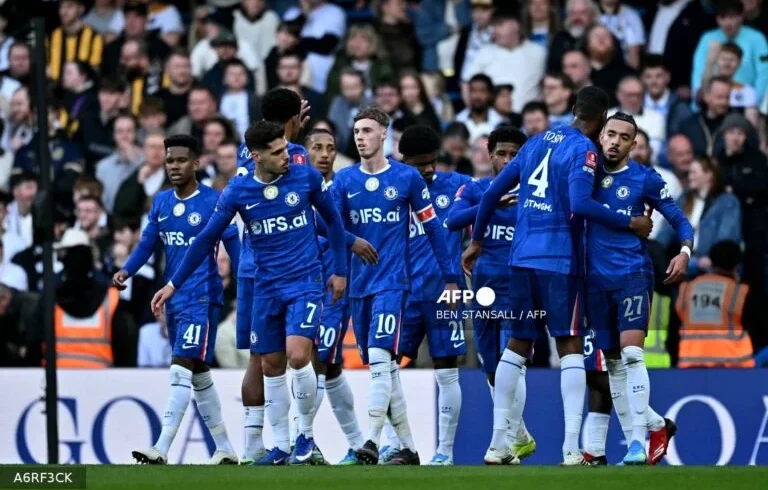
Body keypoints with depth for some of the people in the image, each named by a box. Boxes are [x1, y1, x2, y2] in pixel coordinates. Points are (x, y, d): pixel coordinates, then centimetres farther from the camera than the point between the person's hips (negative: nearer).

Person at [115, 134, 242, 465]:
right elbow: (147, 244, 11)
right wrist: (126, 271, -6)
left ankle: (161, 450, -23)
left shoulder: (213, 202, -8)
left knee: (181, 369, -16)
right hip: (173, 298, 7)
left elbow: (234, 247, -6)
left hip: (202, 298, -7)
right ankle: (225, 450, 22)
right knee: (199, 374, 13)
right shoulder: (161, 202, 9)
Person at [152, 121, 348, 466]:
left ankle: (307, 434, 1)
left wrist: (340, 270, 8)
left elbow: (332, 220, 7)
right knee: (271, 367, 6)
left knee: (298, 356, -18)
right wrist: (174, 284, 2)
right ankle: (282, 446, 18)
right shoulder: (238, 191, -5)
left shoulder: (306, 177, -8)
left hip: (305, 283, -3)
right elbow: (207, 239, 2)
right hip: (267, 288, 3)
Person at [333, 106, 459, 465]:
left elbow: (431, 227, 4)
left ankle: (372, 440, -25)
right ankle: (407, 446, 15)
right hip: (358, 284, 4)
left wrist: (450, 277, 5)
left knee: (380, 357, -19)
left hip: (392, 281, -4)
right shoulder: (343, 180, 7)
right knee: (385, 367, 8)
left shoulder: (407, 177, 0)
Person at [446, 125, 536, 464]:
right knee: (493, 371, 11)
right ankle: (521, 438, 28)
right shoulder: (474, 190, 5)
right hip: (483, 288, 4)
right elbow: (452, 220, -15)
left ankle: (507, 444, -14)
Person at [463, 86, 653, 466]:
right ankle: (571, 449, -12)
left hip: (522, 259, 6)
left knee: (518, 344, 13)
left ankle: (498, 445, 12)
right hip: (559, 261, -6)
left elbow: (493, 192, 17)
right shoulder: (583, 149, -6)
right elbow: (580, 203, -20)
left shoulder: (536, 142, 15)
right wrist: (630, 224, -11)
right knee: (570, 346, -3)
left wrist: (476, 241, 27)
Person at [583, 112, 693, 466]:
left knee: (631, 354, -17)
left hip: (633, 274, -4)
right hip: (596, 278, 4)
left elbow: (679, 221, 4)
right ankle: (656, 424, 23)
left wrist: (684, 252, -15)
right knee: (612, 363, 8)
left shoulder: (645, 179, 0)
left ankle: (637, 441, -17)